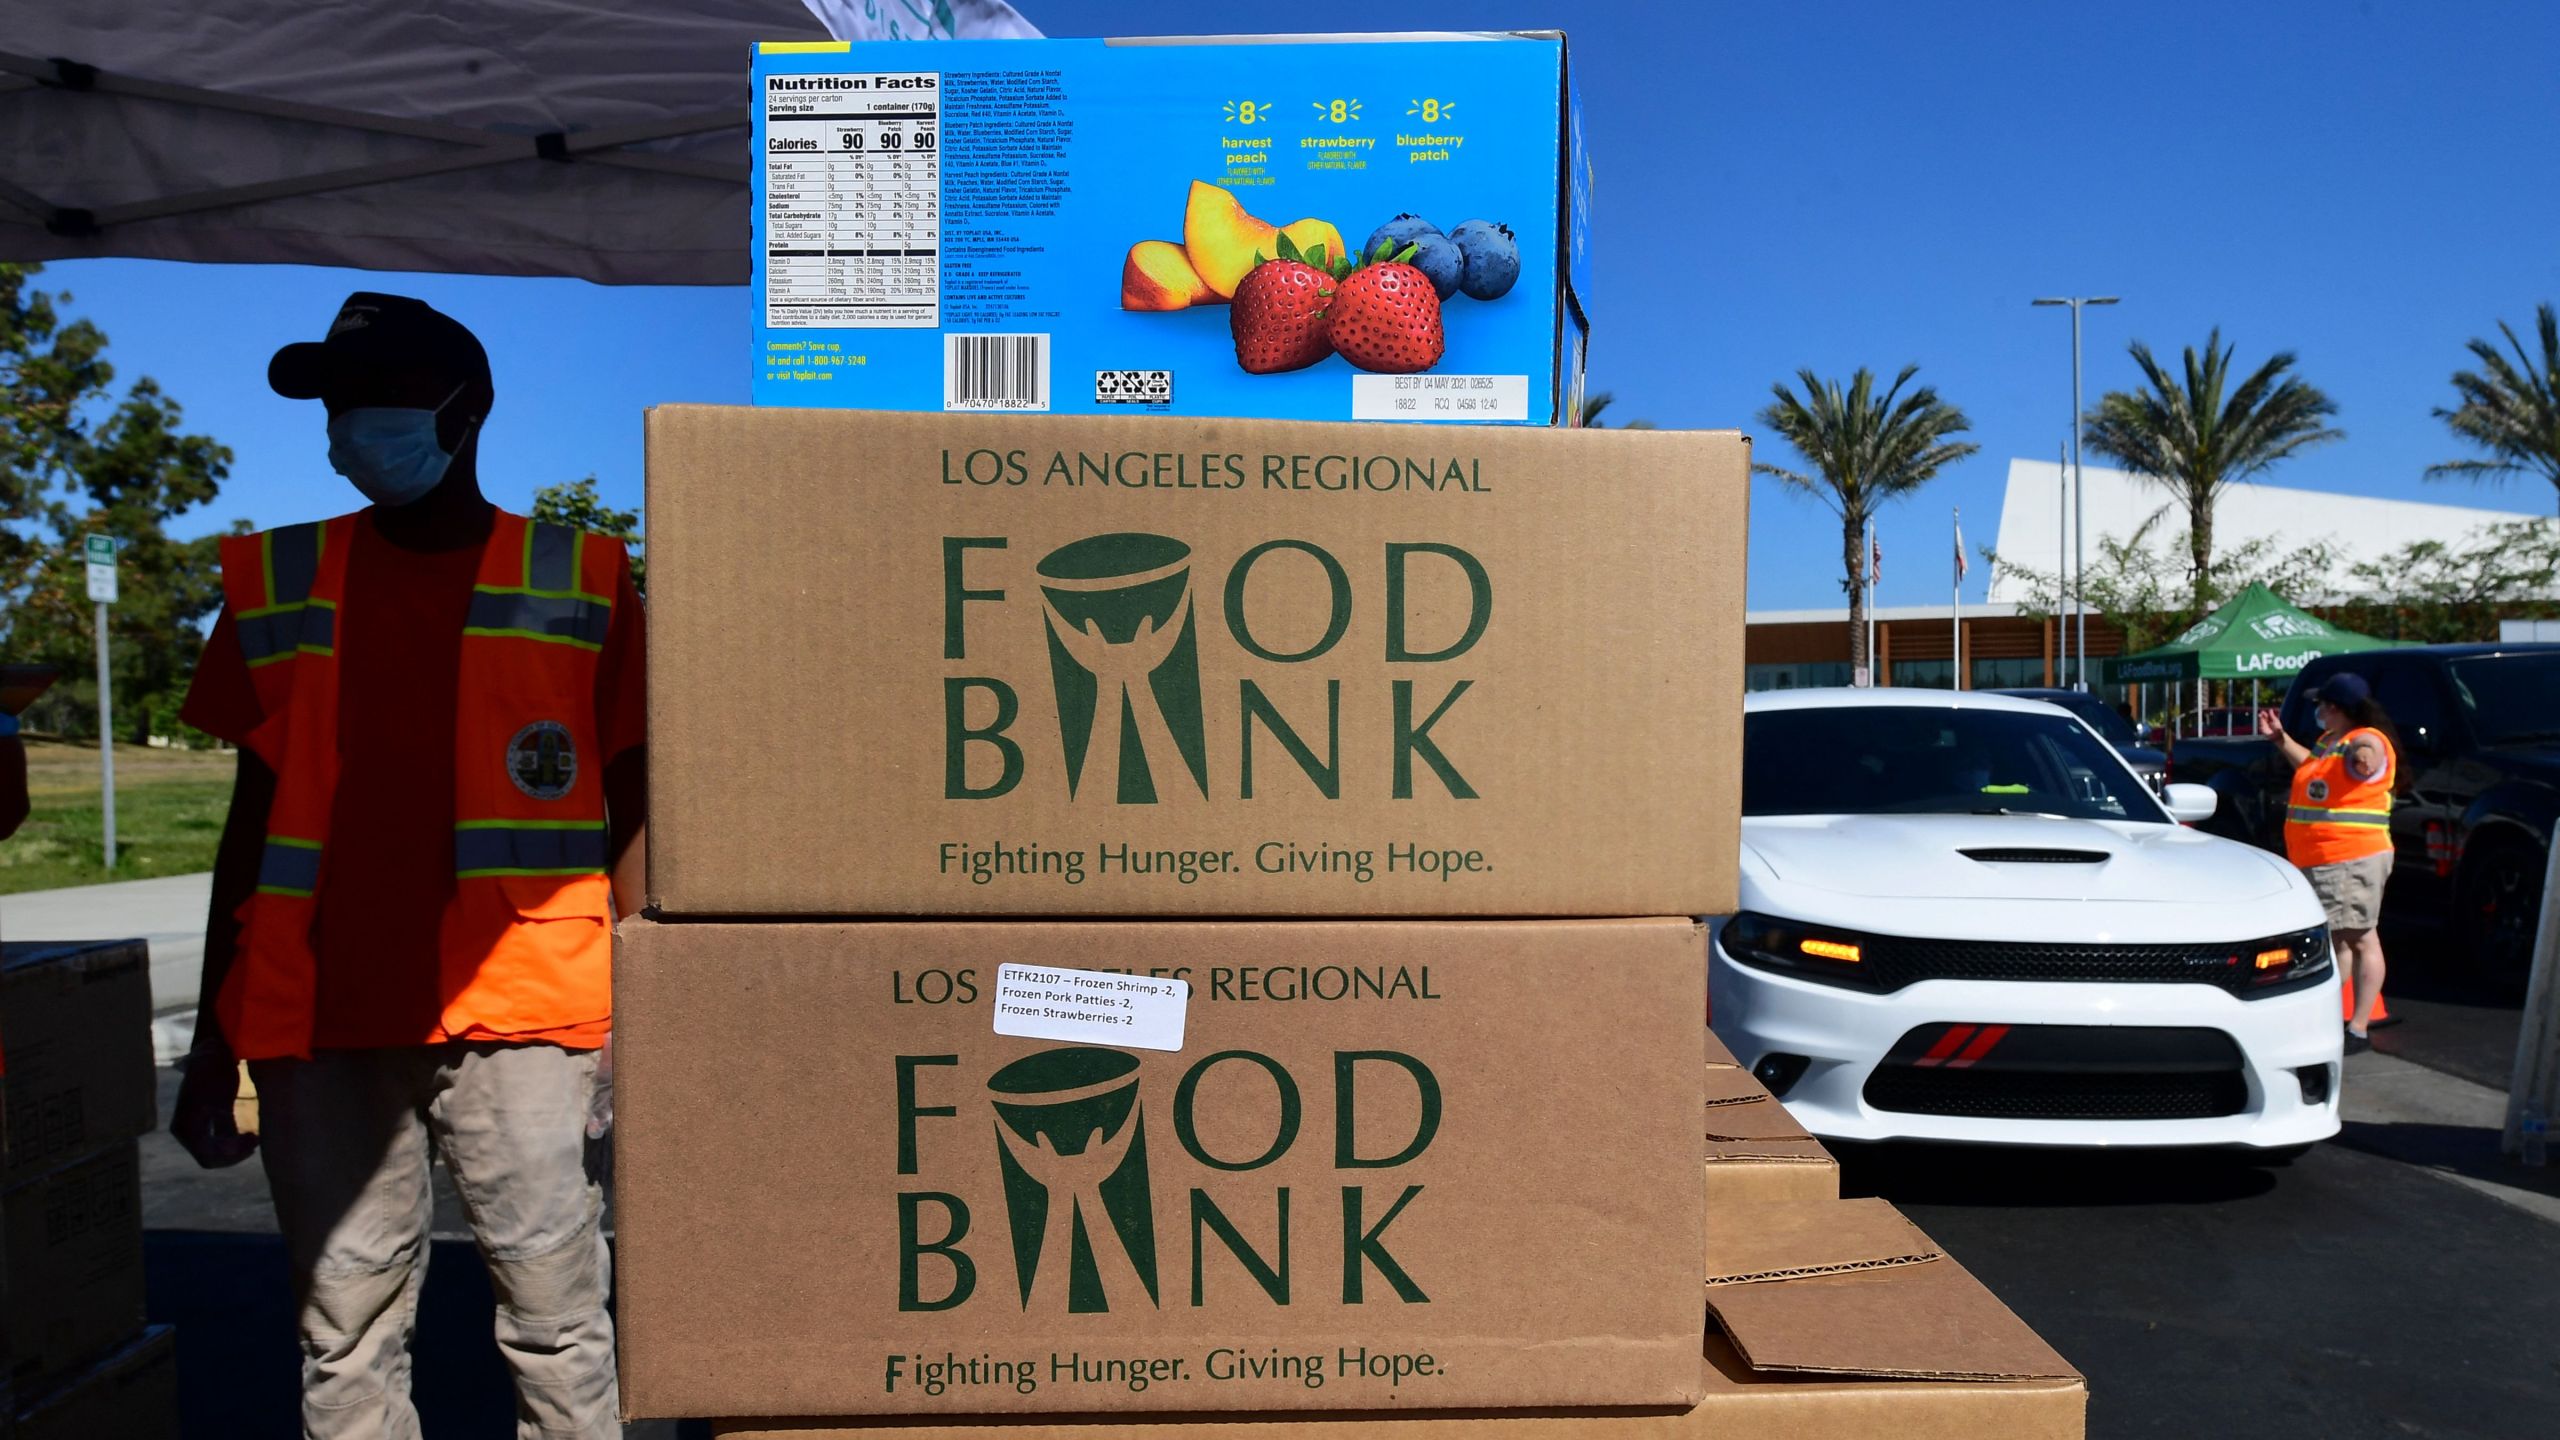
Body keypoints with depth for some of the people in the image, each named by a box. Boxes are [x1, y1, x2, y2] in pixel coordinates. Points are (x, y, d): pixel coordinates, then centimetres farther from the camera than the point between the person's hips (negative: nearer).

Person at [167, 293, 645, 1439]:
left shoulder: (581, 583, 4)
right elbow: (253, 819, 14)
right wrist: (212, 1042, 12)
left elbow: (632, 816, 4)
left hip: (518, 1012, -2)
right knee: (344, 1333, 7)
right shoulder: (281, 582, 11)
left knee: (557, 1323, 0)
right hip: (317, 1022, 3)